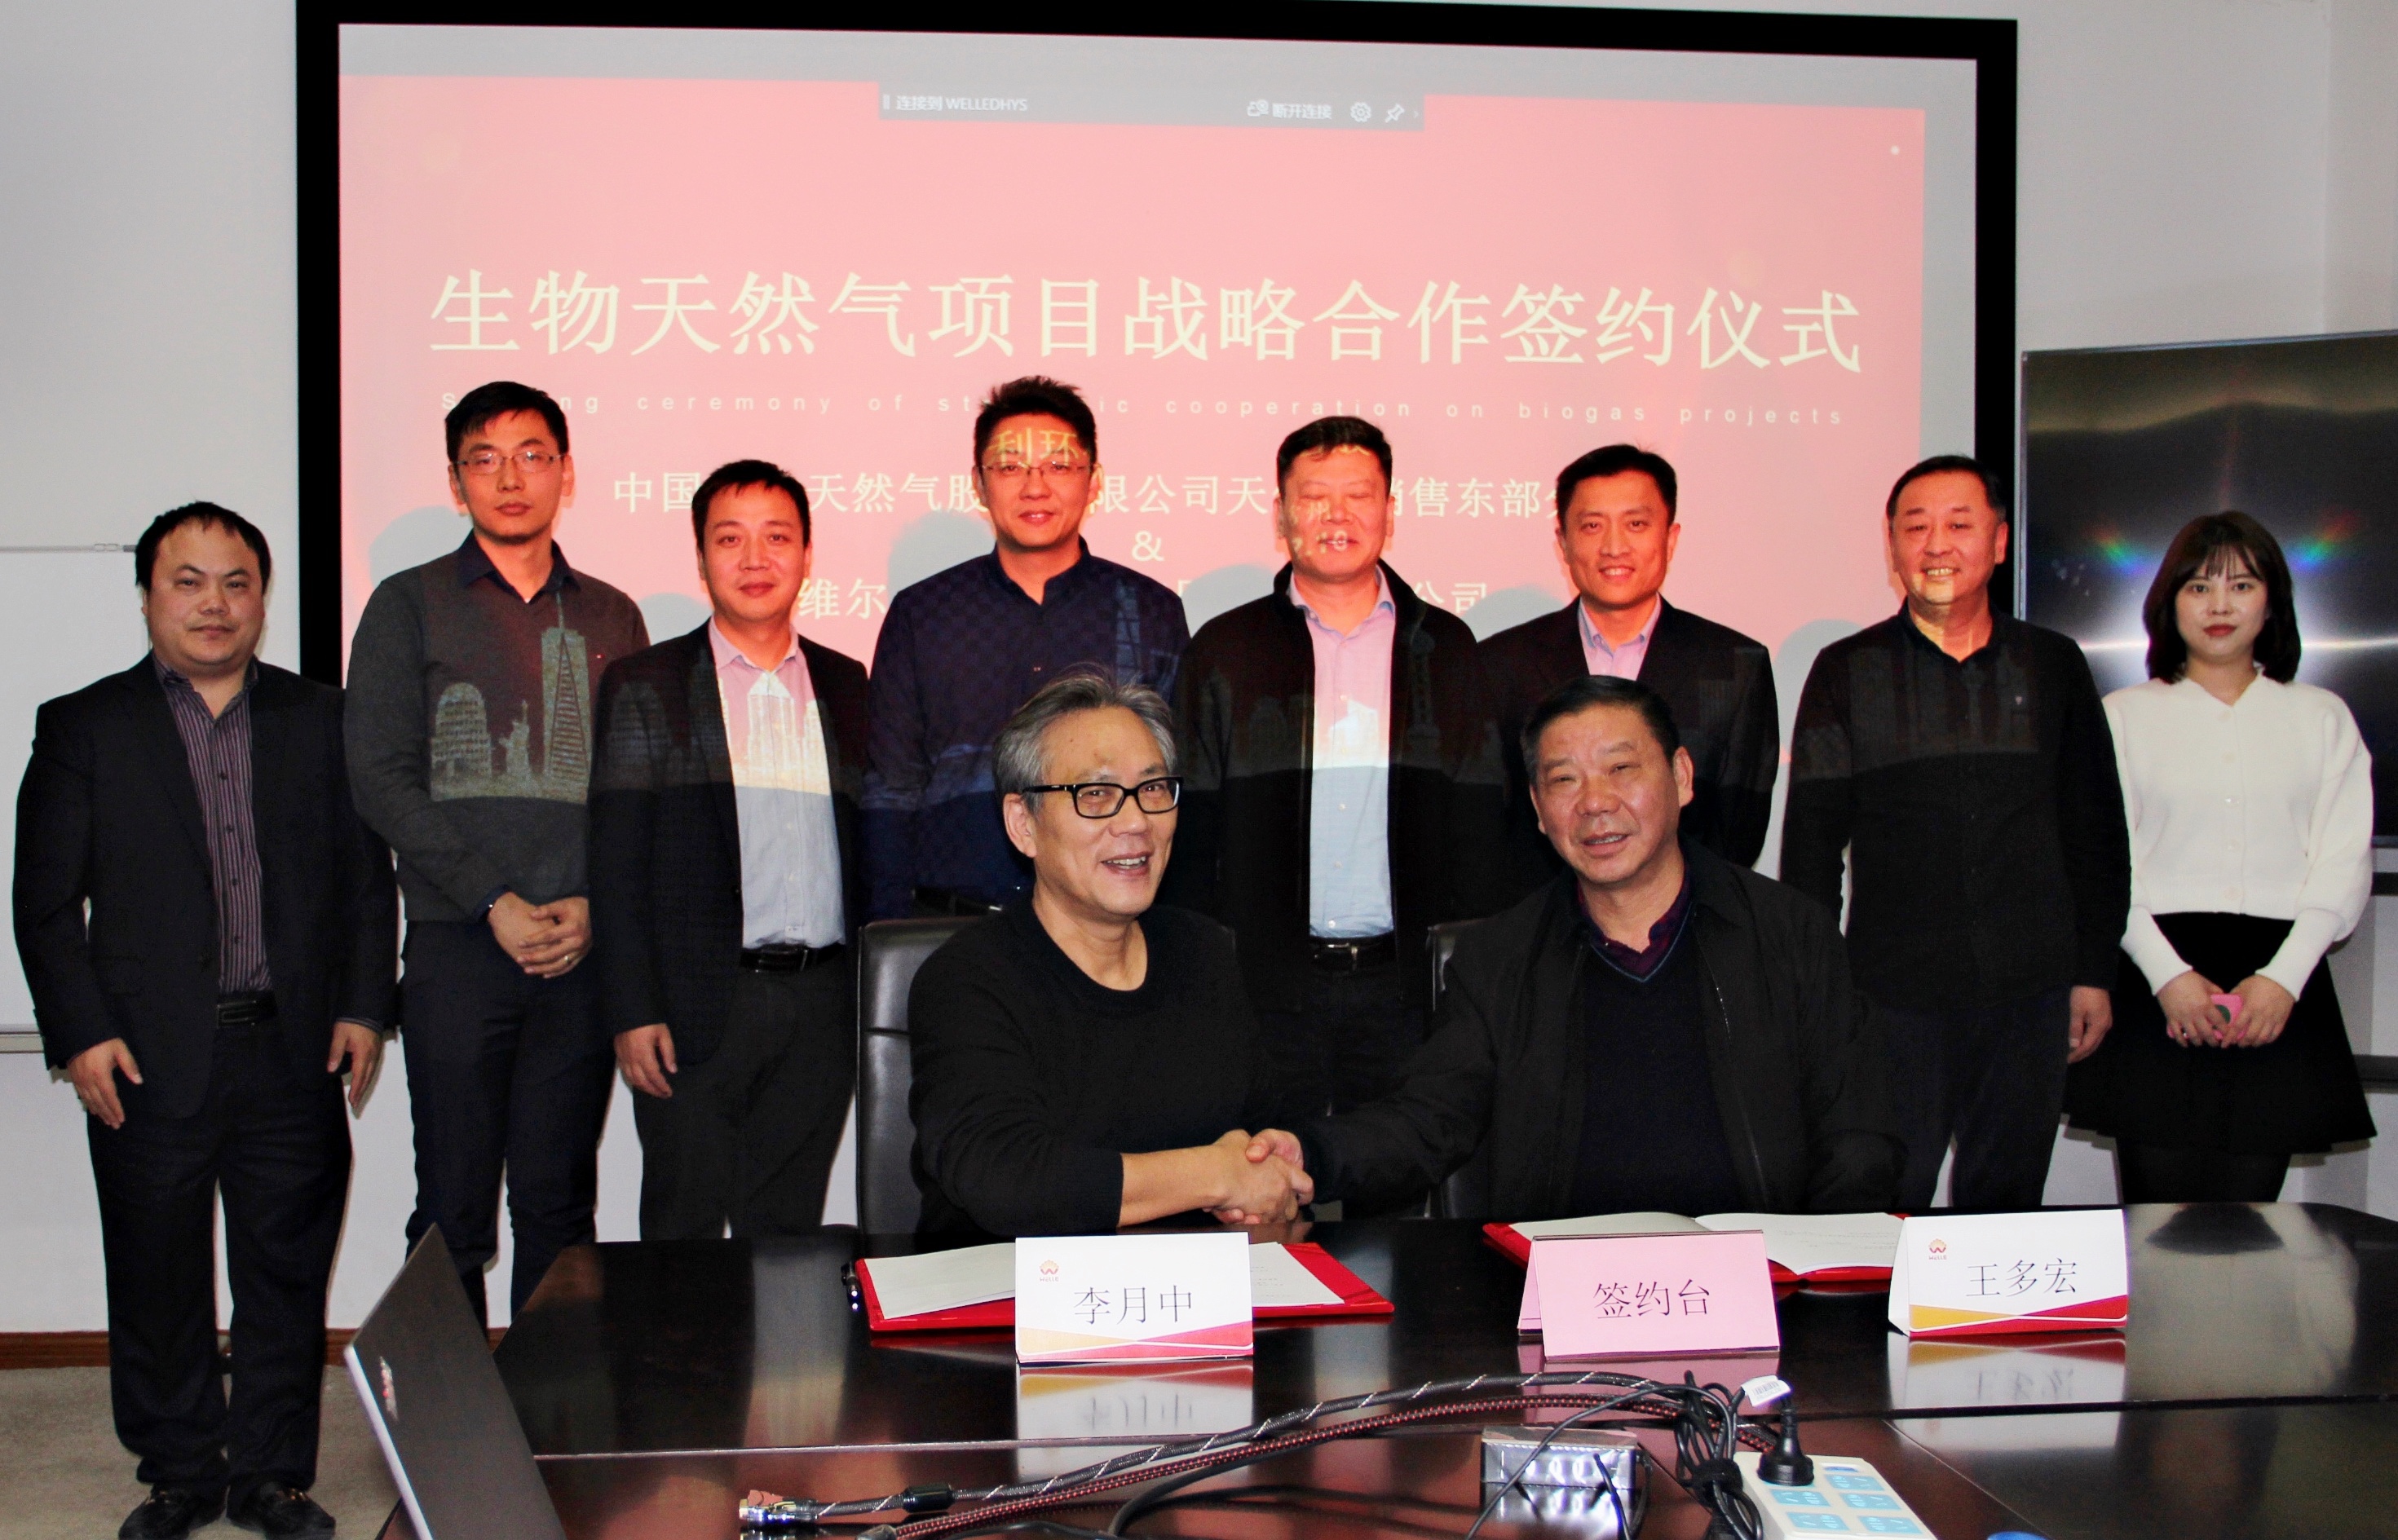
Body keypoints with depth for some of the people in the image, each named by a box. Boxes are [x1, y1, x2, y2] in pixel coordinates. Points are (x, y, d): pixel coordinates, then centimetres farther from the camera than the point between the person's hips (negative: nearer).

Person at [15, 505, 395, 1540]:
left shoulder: (321, 720, 9)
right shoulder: (83, 727, 4)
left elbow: (367, 879, 11)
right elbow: (45, 903, 2)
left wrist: (363, 1008, 2)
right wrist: (79, 1035, -7)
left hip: (294, 1058, 1)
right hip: (148, 1063, -1)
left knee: (287, 1275, 8)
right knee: (158, 1283, 8)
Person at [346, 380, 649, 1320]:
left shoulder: (610, 618, 14)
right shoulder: (408, 606, 6)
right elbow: (380, 779, -2)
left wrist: (594, 902, -6)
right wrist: (495, 902, -10)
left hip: (585, 952, 2)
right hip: (458, 948, -2)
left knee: (559, 1207, 6)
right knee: (453, 1212, 0)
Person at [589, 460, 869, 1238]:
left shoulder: (845, 683, 12)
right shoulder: (645, 686, 2)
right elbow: (616, 862, -2)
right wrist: (632, 1012, -10)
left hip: (821, 1006, 3)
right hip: (699, 1006, -3)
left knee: (788, 1235, 9)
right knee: (682, 1236, 3)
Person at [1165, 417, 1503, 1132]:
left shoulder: (1444, 648, 10)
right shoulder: (1225, 650, 7)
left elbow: (1478, 825, 9)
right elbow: (1192, 830, 6)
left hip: (1404, 984, 1)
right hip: (1266, 984, -1)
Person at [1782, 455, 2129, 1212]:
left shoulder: (2052, 666, 8)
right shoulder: (1847, 672, 2)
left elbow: (2096, 831, 12)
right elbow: (1811, 844, 3)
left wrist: (2094, 971, 8)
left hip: (2030, 989, 2)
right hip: (1896, 993, -2)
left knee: (2005, 1205, 9)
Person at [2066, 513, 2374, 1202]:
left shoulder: (2322, 719, 14)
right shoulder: (2125, 715, 10)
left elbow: (2345, 861, 5)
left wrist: (2283, 977, -9)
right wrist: (2168, 973, -11)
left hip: (2280, 985, 1)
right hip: (2156, 979, -1)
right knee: (2156, 1220, -5)